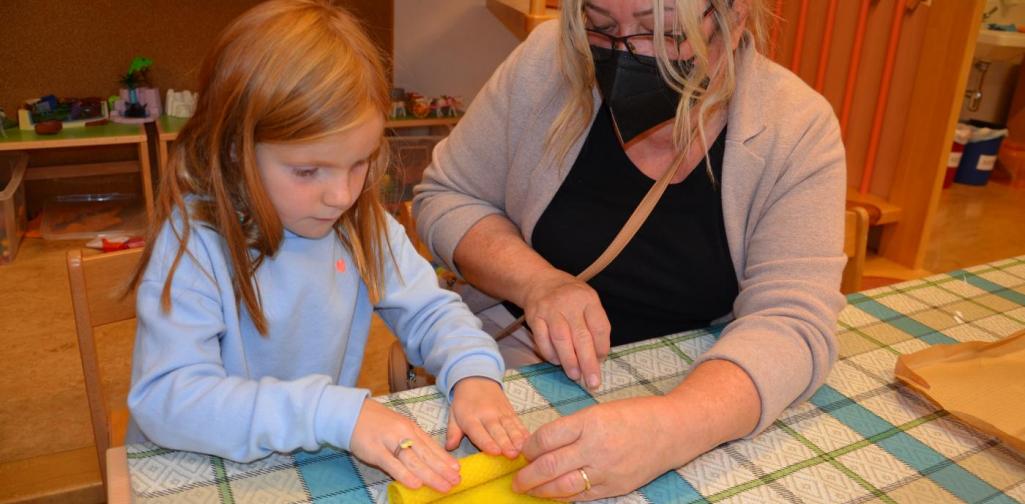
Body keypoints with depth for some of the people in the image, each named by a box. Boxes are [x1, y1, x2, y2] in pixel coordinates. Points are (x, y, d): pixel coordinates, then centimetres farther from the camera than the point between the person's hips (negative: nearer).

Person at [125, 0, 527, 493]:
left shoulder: (362, 222, -5)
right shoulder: (193, 245, -20)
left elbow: (429, 310, 2)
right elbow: (164, 398, -28)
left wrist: (473, 372, -19)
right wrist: (336, 412, -38)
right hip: (205, 475, -4)